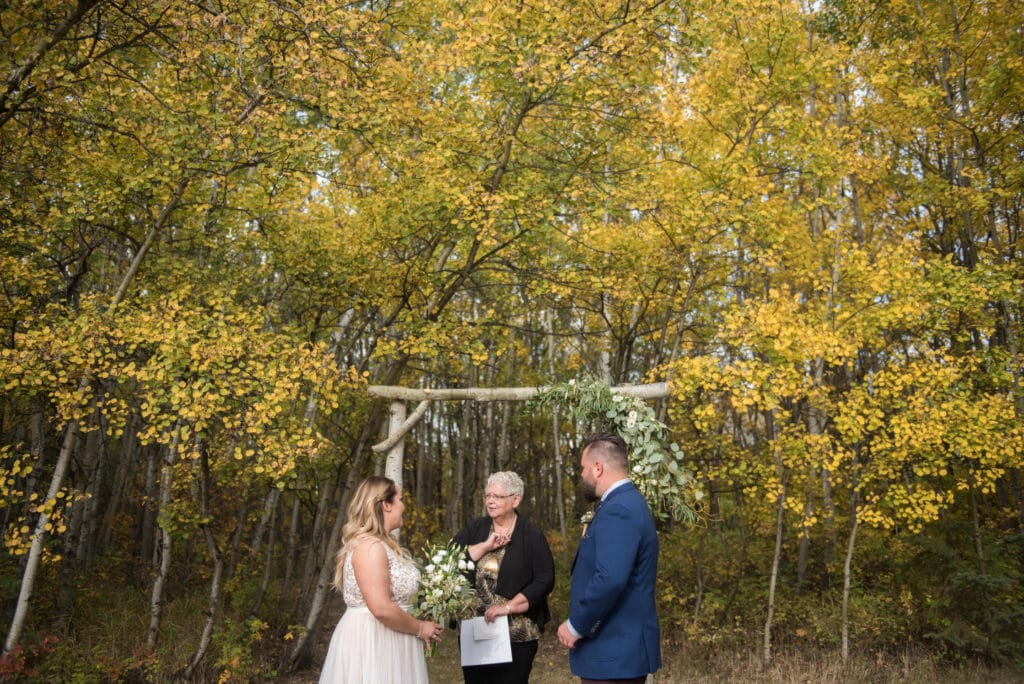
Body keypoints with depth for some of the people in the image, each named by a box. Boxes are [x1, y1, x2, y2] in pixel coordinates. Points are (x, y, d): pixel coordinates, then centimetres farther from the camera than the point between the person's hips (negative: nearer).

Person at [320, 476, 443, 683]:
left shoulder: (383, 545, 12)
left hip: (387, 639, 10)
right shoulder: (370, 546, -19)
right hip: (372, 641, -10)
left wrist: (420, 627, 9)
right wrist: (419, 629, -13)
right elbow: (382, 609, -25)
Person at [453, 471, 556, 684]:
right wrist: (485, 546, -15)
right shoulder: (474, 528, 6)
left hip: (517, 635, -3)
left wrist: (508, 606, -18)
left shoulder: (531, 534, -5)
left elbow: (545, 580, -11)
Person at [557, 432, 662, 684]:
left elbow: (610, 579, -30)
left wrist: (575, 626, -18)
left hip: (614, 652, -10)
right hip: (620, 647, 10)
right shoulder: (625, 503, 12)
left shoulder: (618, 510, -20)